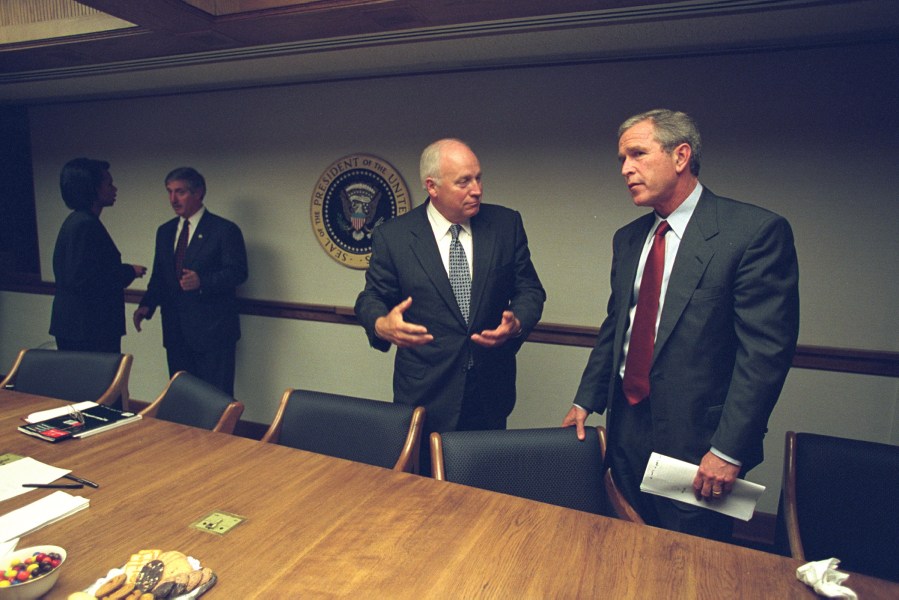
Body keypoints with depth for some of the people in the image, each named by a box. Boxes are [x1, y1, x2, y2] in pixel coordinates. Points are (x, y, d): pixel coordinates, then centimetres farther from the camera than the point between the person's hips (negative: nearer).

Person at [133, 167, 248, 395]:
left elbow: (238, 272, -11)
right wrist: (147, 305, 1)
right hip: (176, 332, 7)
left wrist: (202, 281, -26)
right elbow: (159, 276, 17)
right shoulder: (164, 231, 14)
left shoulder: (225, 230, -6)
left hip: (212, 331, -6)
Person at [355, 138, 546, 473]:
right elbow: (372, 298, 1)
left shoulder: (507, 224, 0)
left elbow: (530, 289, 5)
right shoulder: (392, 236, -5)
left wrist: (517, 322, -17)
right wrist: (382, 324, -23)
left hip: (490, 391, 2)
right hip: (425, 393, -2)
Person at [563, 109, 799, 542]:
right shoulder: (628, 239, 9)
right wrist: (586, 400, 12)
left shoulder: (756, 230, -12)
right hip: (627, 429, 6)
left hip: (696, 437, -6)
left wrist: (729, 449, -18)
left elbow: (766, 349, -16)